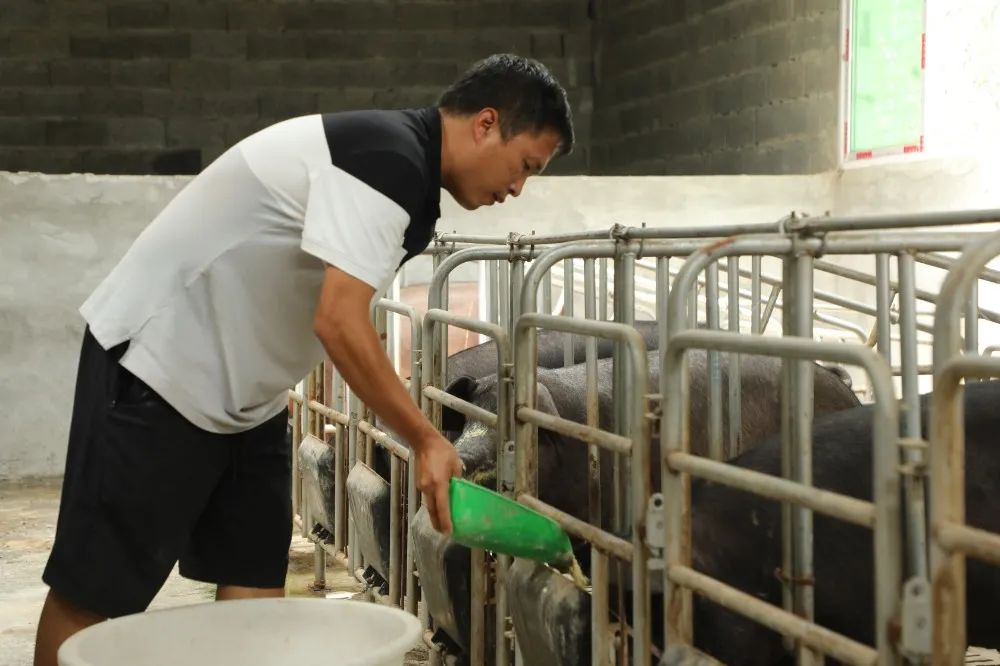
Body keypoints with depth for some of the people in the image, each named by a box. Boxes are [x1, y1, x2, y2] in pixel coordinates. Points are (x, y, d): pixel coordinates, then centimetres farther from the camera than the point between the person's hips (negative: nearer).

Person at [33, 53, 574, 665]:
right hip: (157, 363, -10)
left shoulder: (409, 176, 10)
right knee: (91, 592, -2)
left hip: (243, 393, 10)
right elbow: (338, 322, -27)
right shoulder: (390, 156, -21)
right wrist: (427, 441, -21)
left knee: (254, 587, 6)